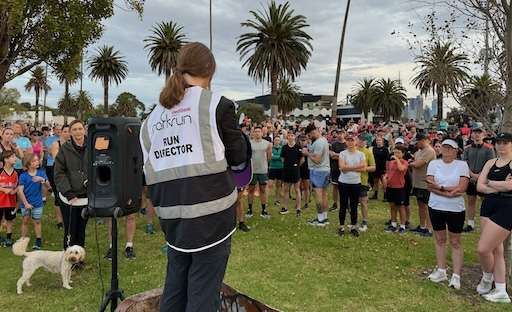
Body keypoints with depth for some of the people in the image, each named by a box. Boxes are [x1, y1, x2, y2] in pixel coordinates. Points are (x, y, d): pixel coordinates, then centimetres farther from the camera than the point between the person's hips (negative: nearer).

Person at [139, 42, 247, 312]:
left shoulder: (153, 116, 8)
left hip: (172, 216, 5)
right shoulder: (216, 104, -8)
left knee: (174, 290, 18)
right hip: (211, 214, -5)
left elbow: (149, 171, 10)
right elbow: (238, 155, 0)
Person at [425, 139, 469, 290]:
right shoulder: (434, 163, 1)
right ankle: (441, 271, 23)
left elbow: (462, 188, -14)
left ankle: (456, 275, 9)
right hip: (436, 207, 3)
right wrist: (449, 192, -19)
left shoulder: (462, 165, -5)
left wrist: (440, 187, -16)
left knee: (455, 242, 4)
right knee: (440, 239, 12)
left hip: (456, 209, -3)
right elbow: (430, 186, -8)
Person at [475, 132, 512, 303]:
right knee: (496, 250, 11)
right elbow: (479, 187, 3)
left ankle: (487, 279, 20)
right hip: (488, 206, 7)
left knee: (483, 249, -9)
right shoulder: (491, 163, 12)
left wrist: (489, 183, -5)